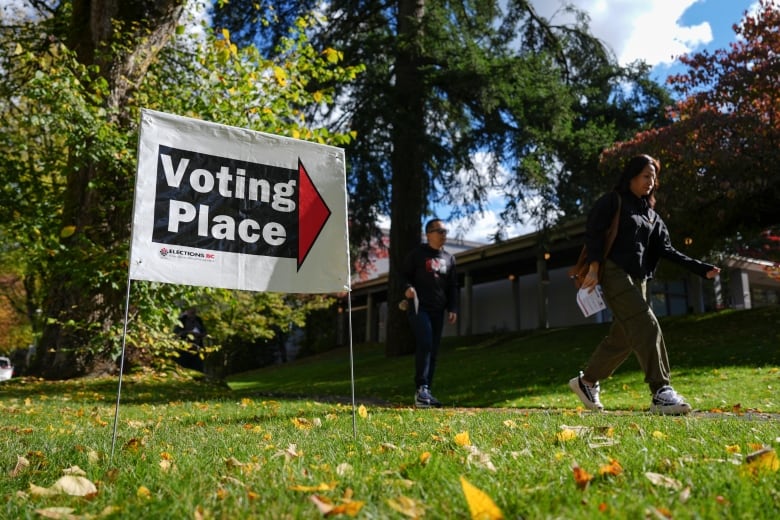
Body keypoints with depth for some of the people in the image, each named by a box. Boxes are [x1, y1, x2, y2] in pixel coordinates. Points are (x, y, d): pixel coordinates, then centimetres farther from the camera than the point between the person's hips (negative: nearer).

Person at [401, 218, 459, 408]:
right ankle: (421, 389, -18)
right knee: (425, 344, -20)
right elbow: (404, 274, 4)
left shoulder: (449, 259, 17)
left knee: (433, 351, 4)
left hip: (438, 311, 6)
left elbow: (453, 286, 18)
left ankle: (426, 392, 10)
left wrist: (452, 308, 7)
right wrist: (407, 287, -18)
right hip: (418, 307, -5)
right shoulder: (417, 254, 3)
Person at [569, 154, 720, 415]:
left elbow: (666, 250, 14)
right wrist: (593, 267, -23)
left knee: (621, 338, 7)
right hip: (614, 273, -8)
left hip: (638, 278, 8)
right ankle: (661, 392, -21)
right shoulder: (612, 201, 1)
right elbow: (593, 233, -10)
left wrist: (702, 269, 4)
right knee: (646, 326, -19)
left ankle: (586, 381, 22)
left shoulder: (651, 214, 21)